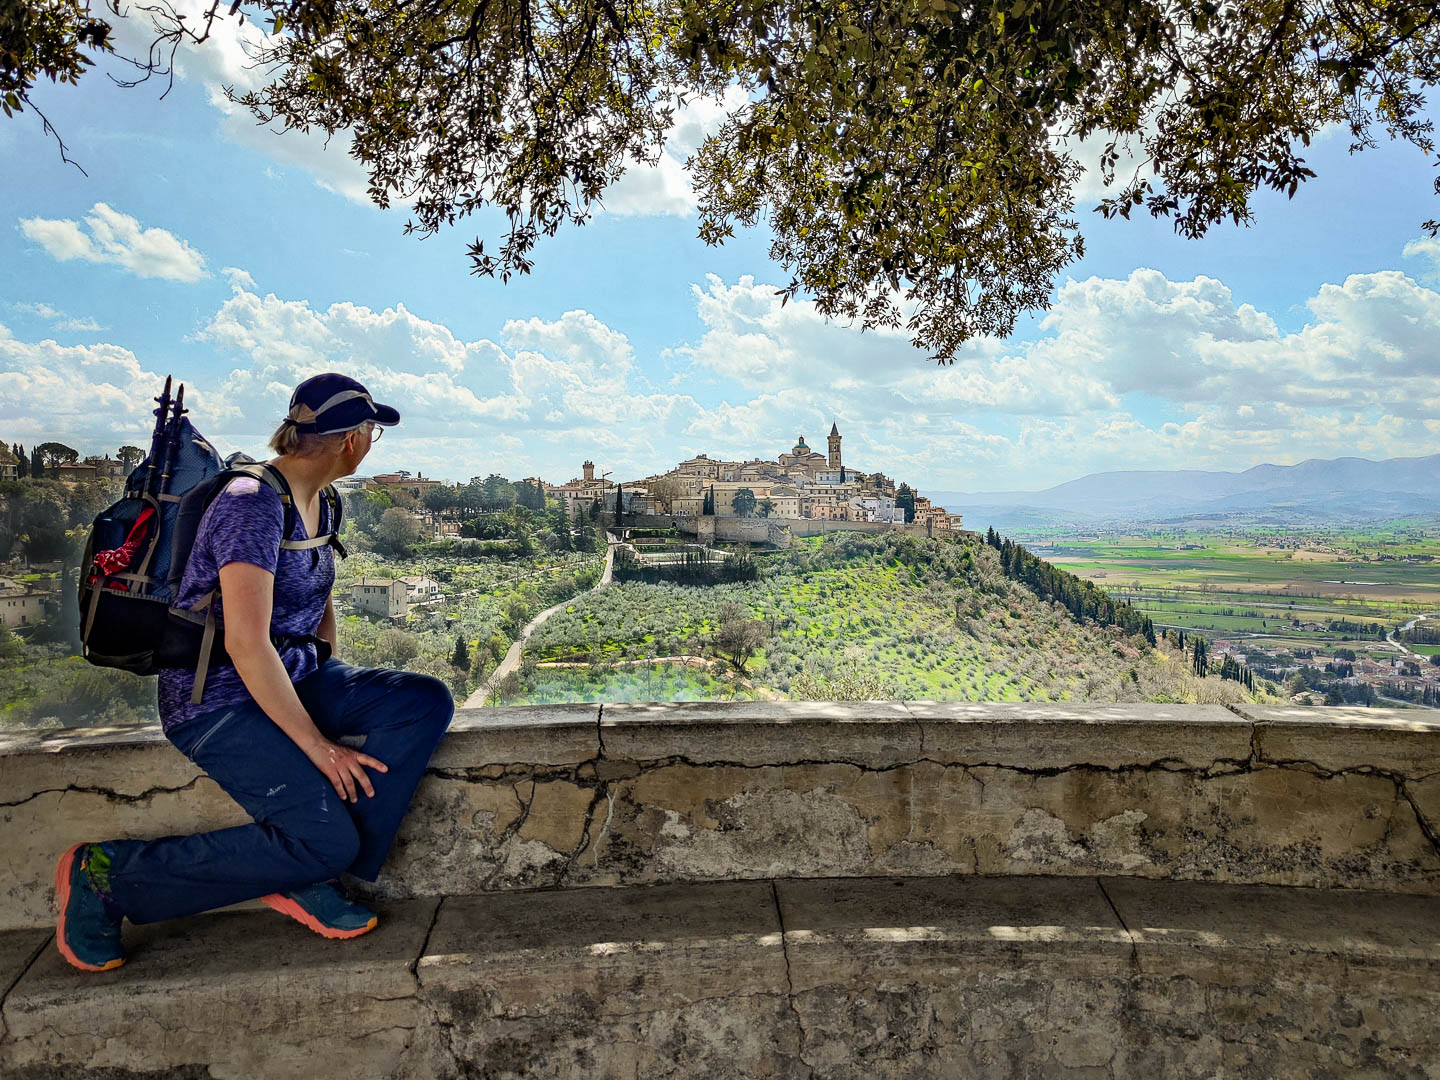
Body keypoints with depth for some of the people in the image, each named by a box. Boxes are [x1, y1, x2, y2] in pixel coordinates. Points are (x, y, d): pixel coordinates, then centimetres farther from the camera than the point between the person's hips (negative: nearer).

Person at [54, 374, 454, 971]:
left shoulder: (318, 504, 11)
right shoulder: (252, 505, -18)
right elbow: (246, 643, -25)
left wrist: (341, 693, 11)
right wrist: (318, 745, -22)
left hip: (294, 680, 9)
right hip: (217, 698, -9)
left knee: (427, 701, -12)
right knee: (327, 840, -22)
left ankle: (308, 878, -10)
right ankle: (105, 873, -5)